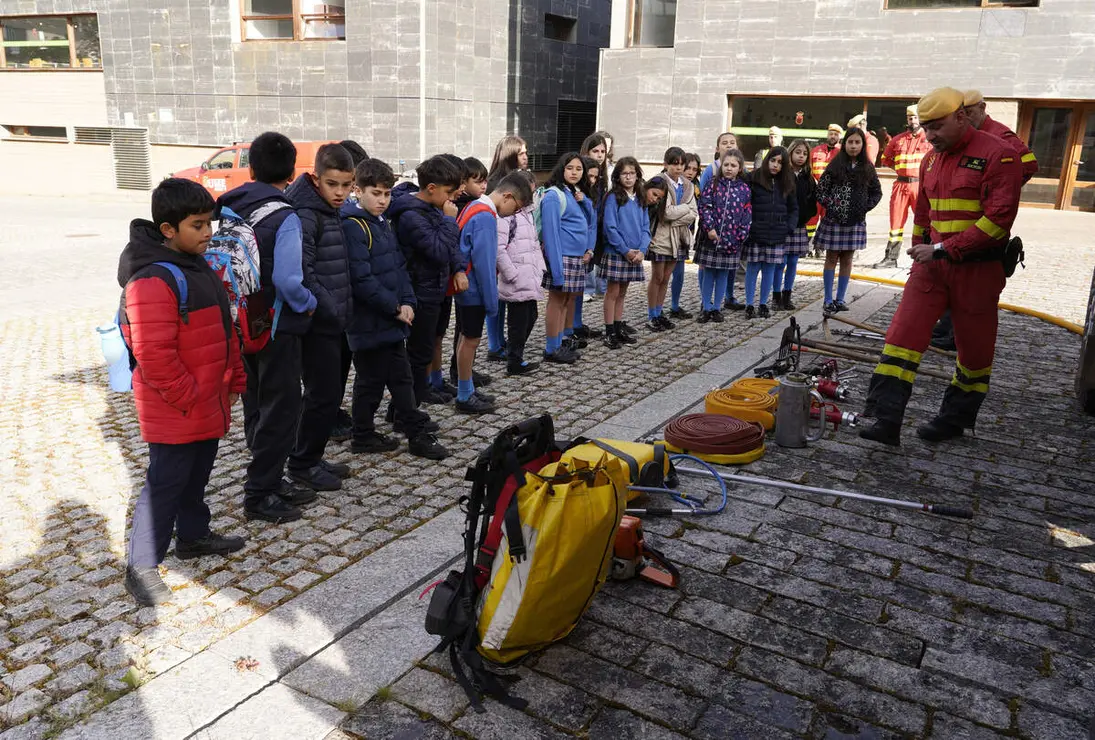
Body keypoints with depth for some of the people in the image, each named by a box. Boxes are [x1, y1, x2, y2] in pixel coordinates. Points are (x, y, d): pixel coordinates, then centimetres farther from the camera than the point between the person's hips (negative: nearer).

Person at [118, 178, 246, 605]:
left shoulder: (196, 266, 10)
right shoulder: (153, 280, -23)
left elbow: (222, 331, 17)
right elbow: (153, 353, -27)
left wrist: (234, 379, 15)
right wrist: (187, 397, -20)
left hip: (208, 403, 9)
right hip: (174, 411, -9)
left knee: (197, 475, 22)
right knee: (166, 483, 0)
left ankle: (193, 536, 39)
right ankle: (141, 567, 12)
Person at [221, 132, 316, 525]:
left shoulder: (229, 207, 3)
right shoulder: (284, 216, -17)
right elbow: (287, 280, -24)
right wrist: (310, 303, -7)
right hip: (277, 328, -7)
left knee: (258, 408, 17)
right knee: (280, 410, 4)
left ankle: (270, 481, 28)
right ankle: (259, 494, 10)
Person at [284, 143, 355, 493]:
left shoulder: (331, 213, 13)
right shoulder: (306, 216, -16)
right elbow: (302, 275, -24)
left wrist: (341, 311, 11)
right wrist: (331, 310, -18)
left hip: (331, 321, 9)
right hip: (318, 323, -9)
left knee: (328, 394, 15)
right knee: (324, 395, -2)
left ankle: (311, 458, 28)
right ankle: (302, 464, 14)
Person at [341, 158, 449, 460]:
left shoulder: (383, 223, 12)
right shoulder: (353, 227, -17)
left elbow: (399, 265, 13)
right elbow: (361, 279, -23)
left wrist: (407, 301, -2)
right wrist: (394, 307, -17)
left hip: (394, 318, 9)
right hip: (369, 321, -9)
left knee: (401, 377, 14)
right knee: (371, 380, 3)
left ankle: (417, 433, 23)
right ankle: (363, 437, 18)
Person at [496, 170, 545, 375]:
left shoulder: (528, 211, 16)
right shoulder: (505, 214, -13)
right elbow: (499, 249, -20)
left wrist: (540, 266, 13)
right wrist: (513, 275, -18)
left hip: (531, 279, 9)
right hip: (517, 283, -9)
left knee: (531, 316, 15)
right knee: (518, 321, -1)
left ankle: (514, 355, 29)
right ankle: (514, 363, 12)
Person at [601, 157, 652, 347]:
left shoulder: (641, 199, 9)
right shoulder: (613, 198, -8)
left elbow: (645, 227, 7)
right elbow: (610, 227, -13)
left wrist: (641, 250, -8)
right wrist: (625, 250, -15)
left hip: (635, 254, 5)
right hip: (616, 253, -5)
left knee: (622, 292, 14)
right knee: (613, 292, 1)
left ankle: (619, 328, 22)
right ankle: (609, 333, 7)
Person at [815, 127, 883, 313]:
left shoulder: (867, 168, 4)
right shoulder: (835, 166, -4)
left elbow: (877, 192, 13)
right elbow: (820, 190, -3)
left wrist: (866, 207, 0)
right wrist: (831, 205, -12)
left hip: (856, 222, 3)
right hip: (834, 220, -3)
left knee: (847, 259, 7)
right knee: (832, 258, 3)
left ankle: (840, 299, 14)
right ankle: (828, 300, 9)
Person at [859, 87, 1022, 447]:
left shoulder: (997, 154, -10)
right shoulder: (931, 160, 12)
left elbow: (999, 218, -18)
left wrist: (944, 249, -21)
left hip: (978, 268, -5)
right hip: (932, 263, 6)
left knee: (974, 348, 8)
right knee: (902, 335, -8)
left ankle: (954, 419, 25)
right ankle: (886, 420, -10)